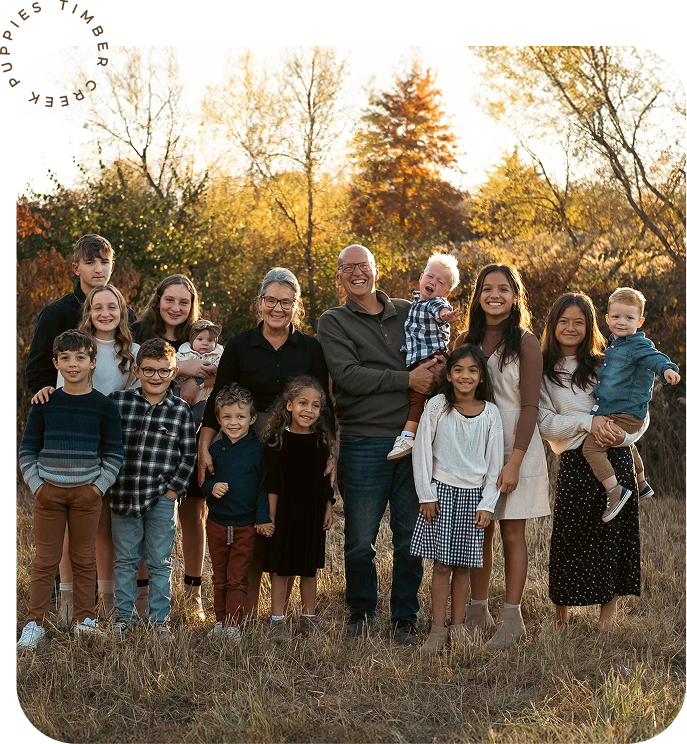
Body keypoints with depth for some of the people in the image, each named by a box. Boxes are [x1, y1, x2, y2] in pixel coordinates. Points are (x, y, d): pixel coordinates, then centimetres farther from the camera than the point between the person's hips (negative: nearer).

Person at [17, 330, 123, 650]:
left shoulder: (104, 407, 1)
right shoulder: (45, 404, 4)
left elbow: (114, 454, 4)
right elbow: (27, 449, 7)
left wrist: (99, 486, -6)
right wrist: (35, 484, -3)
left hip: (86, 493, 0)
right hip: (48, 491, 0)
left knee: (84, 560, 6)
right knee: (45, 560, 2)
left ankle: (85, 621, 15)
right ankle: (34, 624, 6)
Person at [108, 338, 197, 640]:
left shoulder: (180, 410, -1)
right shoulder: (118, 401, -1)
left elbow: (188, 455, 3)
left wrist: (173, 490, -3)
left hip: (161, 498, 0)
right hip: (123, 495, 1)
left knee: (160, 562, 6)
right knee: (125, 560, 10)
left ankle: (159, 619, 17)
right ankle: (123, 616, 22)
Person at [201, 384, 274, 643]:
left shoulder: (258, 450, -6)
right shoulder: (214, 449, 2)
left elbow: (264, 486, -5)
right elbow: (202, 479, 9)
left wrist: (263, 518, -10)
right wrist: (211, 487, -13)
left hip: (246, 525, -3)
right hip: (217, 523, 3)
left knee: (237, 580, 1)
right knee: (219, 579, 14)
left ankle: (232, 625, 4)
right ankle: (220, 622, 24)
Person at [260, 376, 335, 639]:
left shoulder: (321, 440, 3)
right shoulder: (277, 439, -7)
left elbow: (324, 479, 10)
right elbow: (272, 482, -6)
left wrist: (328, 508, 7)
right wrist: (270, 513, -8)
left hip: (313, 511, 3)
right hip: (284, 510, -3)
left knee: (310, 567, 11)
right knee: (280, 567, 3)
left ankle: (308, 617, 22)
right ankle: (277, 618, 11)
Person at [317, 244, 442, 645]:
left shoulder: (409, 312, 15)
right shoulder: (333, 322, 5)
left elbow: (439, 354, 20)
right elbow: (348, 376, -9)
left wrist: (439, 365, -6)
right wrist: (408, 379, -13)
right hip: (365, 443, -2)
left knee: (411, 536, 5)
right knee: (360, 539, 1)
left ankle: (405, 617, 17)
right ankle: (362, 611, 21)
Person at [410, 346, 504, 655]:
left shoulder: (490, 413, 1)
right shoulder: (438, 406, -3)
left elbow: (495, 462, 3)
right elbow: (422, 450, -2)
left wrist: (487, 505, -1)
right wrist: (426, 495, -5)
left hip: (473, 495, 1)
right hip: (441, 491, -1)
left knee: (463, 564, 5)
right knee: (441, 563, -2)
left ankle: (458, 625, 16)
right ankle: (438, 629, 4)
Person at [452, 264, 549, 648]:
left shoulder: (525, 342, -4)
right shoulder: (467, 340, 9)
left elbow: (529, 407, -9)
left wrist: (514, 461, -16)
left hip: (516, 448, -4)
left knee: (512, 534, 0)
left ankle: (512, 617, 6)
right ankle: (478, 610, 15)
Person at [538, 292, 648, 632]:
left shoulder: (607, 365, 9)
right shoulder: (543, 372, 6)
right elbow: (545, 423, -3)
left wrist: (623, 435, -14)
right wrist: (588, 422, -16)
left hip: (615, 460, 1)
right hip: (574, 462, -1)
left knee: (613, 535, 1)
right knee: (568, 538, -3)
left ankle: (607, 616, 13)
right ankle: (560, 615, 12)